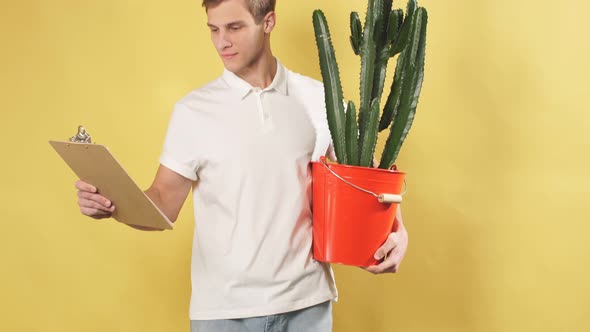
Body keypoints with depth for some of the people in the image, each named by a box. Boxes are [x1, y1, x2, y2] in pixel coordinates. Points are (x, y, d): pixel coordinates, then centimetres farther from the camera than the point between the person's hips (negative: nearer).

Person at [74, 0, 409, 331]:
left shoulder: (320, 100, 2)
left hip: (306, 300, 1)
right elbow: (162, 206, -1)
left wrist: (397, 229, -9)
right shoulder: (193, 109, -1)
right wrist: (112, 204, -21)